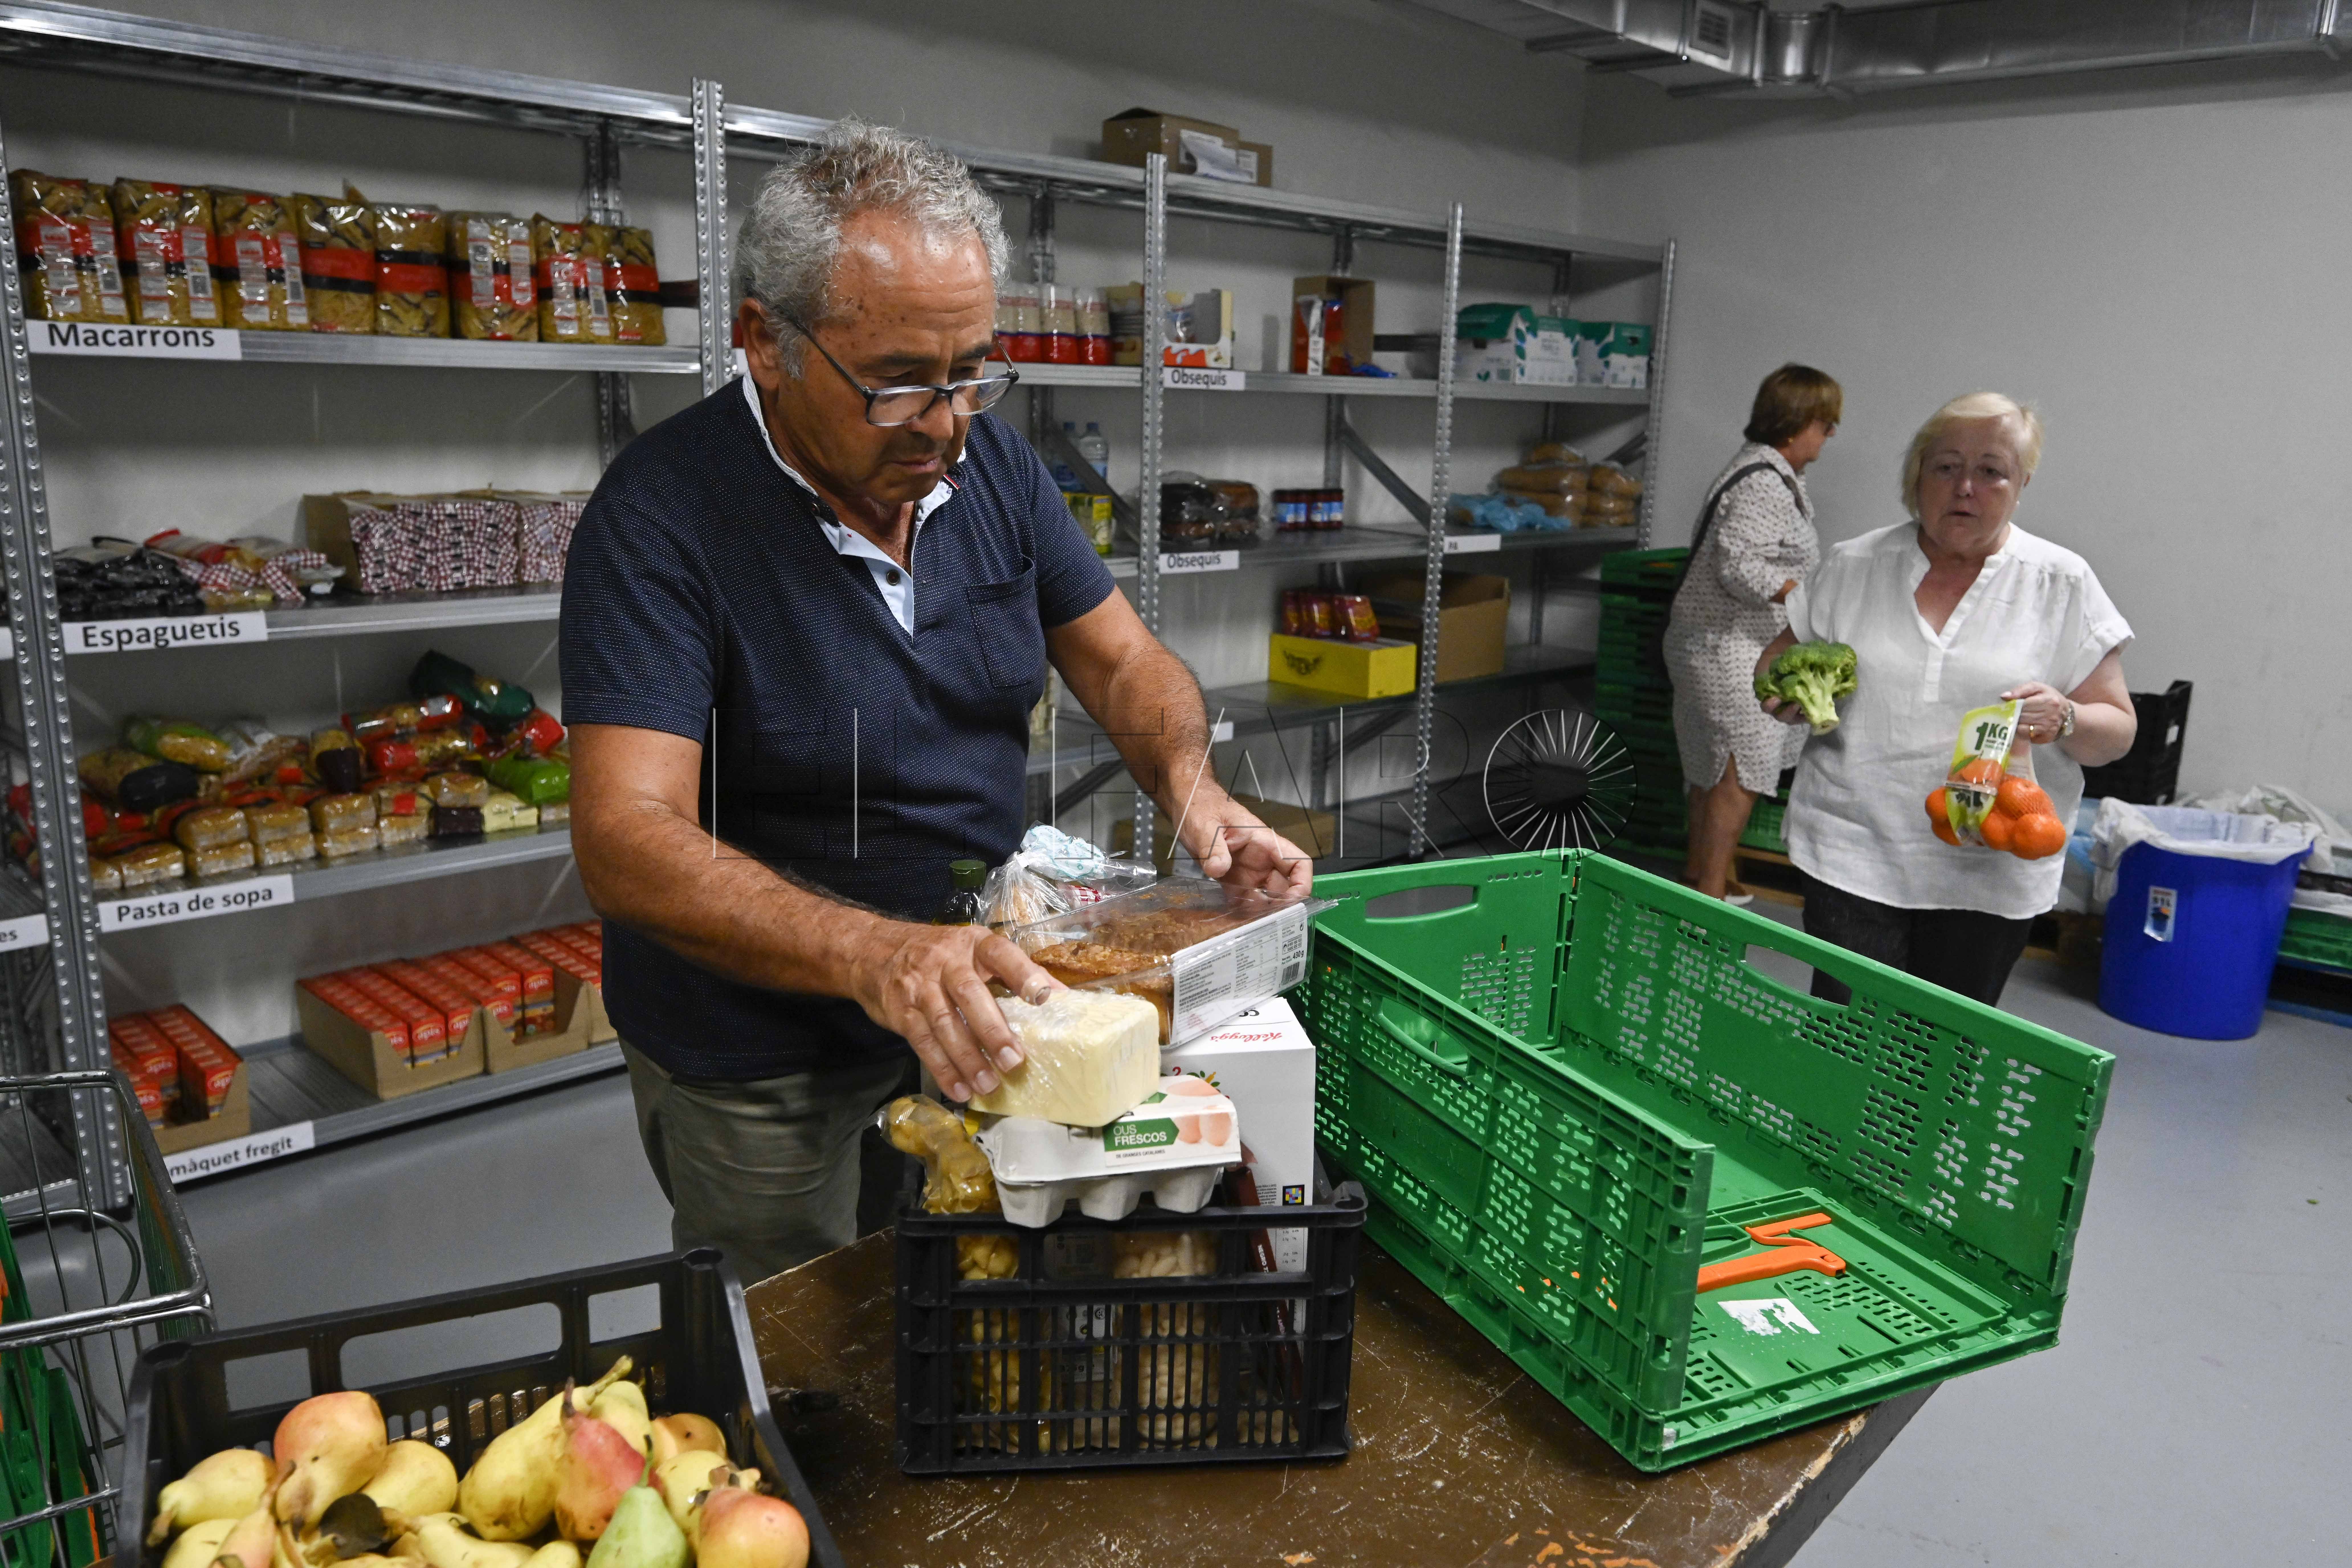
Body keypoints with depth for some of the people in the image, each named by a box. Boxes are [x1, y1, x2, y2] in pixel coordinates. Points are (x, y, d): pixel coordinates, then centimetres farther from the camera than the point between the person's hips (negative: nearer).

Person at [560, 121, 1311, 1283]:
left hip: (972, 1026, 5)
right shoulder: (663, 512, -23)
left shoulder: (990, 460, -4)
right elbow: (626, 843, -31)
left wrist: (1188, 787, -20)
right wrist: (875, 955, -46)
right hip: (760, 1077, -5)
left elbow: (1122, 661, 2)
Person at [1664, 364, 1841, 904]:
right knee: (1740, 774, -7)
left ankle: (1699, 877, 25)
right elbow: (1738, 566, -26)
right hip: (1729, 649, -11)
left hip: (1721, 644, 11)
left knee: (1715, 771, 16)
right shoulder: (1765, 484, -18)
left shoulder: (1766, 472, 16)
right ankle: (1710, 892, -2)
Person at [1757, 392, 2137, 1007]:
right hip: (1852, 855, 0)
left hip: (1987, 875, 0)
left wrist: (2065, 720, -18)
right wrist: (1789, 696, -9)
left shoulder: (2063, 583, 2)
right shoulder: (1852, 566, 5)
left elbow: (2118, 730, 4)